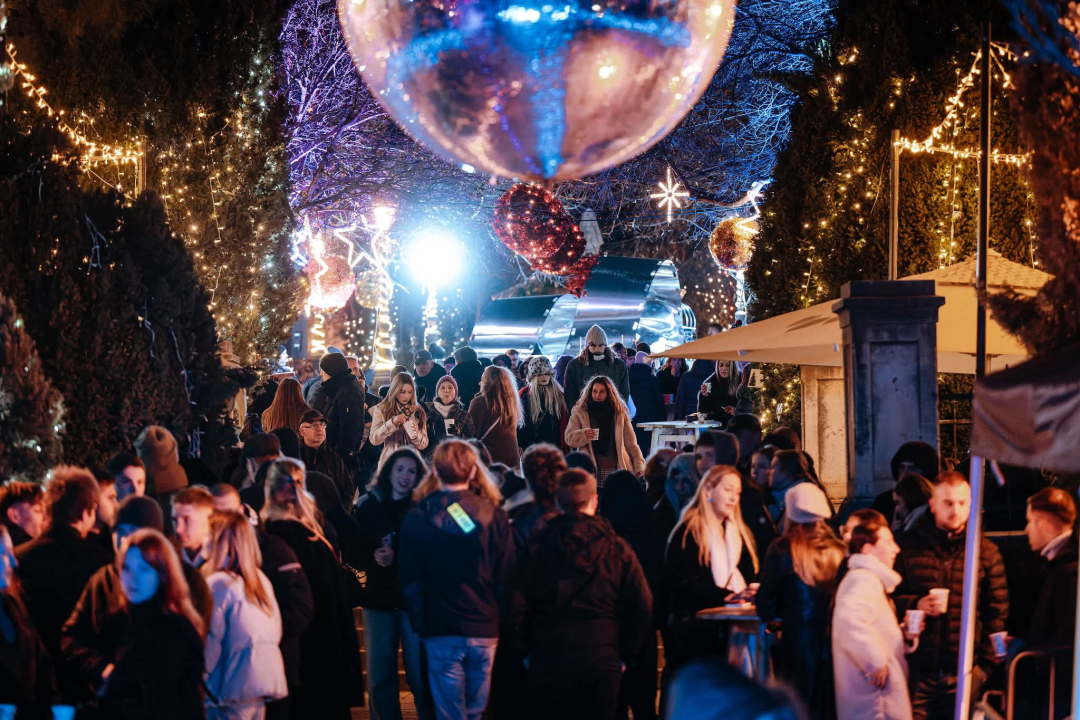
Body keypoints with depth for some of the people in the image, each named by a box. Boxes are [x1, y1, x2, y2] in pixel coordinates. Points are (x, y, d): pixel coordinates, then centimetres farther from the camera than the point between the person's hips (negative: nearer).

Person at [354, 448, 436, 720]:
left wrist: (396, 559, -19)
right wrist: (373, 559, -12)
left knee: (420, 677, -2)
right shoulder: (368, 505, 6)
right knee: (380, 679, 7)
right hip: (379, 598, 3)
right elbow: (355, 552, 6)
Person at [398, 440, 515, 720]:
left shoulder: (417, 519, -6)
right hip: (485, 630, 2)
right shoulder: (495, 516, -3)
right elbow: (506, 578, -1)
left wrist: (420, 624, 8)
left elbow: (411, 583, -3)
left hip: (442, 631, -2)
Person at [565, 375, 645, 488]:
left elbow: (630, 443, 11)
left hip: (617, 470, 1)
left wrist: (639, 466, 2)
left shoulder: (620, 413, 13)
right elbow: (569, 438, 1)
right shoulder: (580, 412, 9)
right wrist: (584, 435, -20)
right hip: (591, 472, -1)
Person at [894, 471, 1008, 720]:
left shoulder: (987, 552, 7)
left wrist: (987, 665, 3)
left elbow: (997, 612, 8)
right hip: (917, 669, 0)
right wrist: (916, 605, -11)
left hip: (965, 670, 0)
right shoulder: (909, 546, 5)